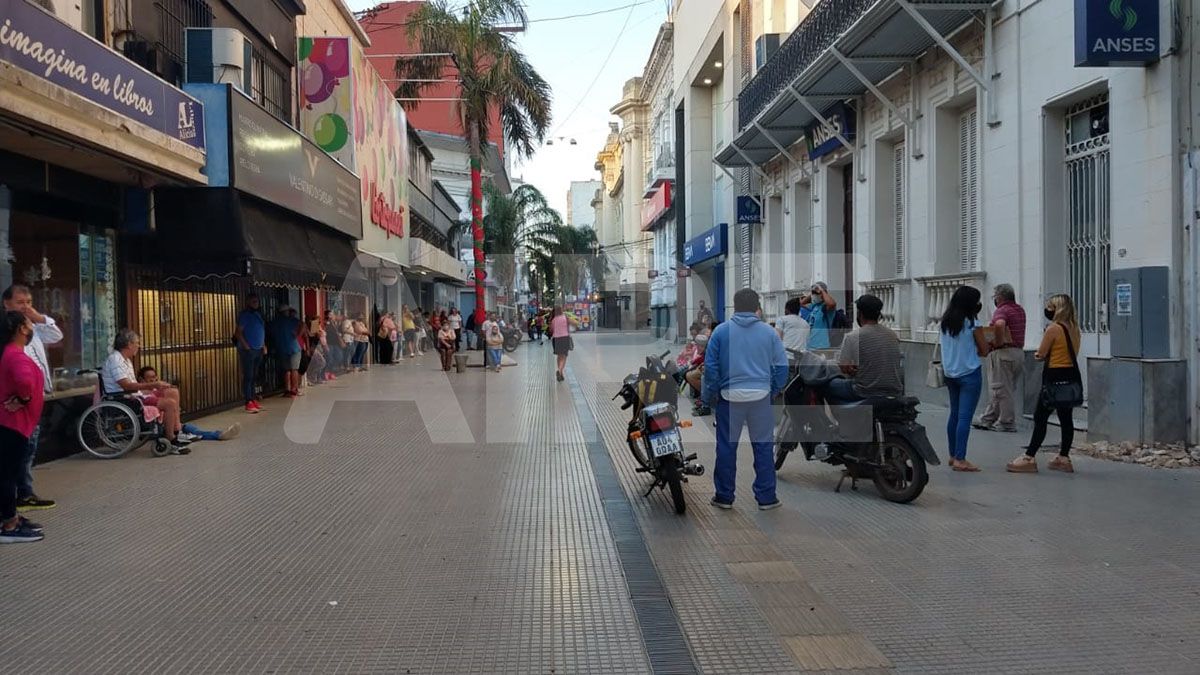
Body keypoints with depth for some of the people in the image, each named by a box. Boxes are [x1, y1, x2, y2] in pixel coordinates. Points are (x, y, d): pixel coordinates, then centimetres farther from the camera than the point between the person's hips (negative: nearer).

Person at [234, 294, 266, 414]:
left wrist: (264, 346, 15)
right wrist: (246, 346, -17)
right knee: (248, 377, -6)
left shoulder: (258, 314, 16)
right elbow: (238, 332, -12)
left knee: (254, 376, 11)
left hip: (259, 350, 8)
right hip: (248, 350, -8)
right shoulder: (244, 314, -7)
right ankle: (249, 403, -6)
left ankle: (254, 399, 17)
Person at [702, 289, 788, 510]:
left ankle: (724, 496, 16)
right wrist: (773, 392, 17)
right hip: (761, 396, 0)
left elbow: (710, 367, -1)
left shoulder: (721, 331, -1)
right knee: (763, 446, 9)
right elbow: (781, 366, 4)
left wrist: (709, 396, 8)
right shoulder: (769, 332, 1)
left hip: (729, 396, 0)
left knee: (726, 447, 9)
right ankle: (766, 497, 13)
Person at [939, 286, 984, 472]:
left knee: (954, 414, 15)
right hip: (969, 373, -7)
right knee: (965, 417, -7)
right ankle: (960, 460, -9)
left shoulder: (945, 322, 7)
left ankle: (953, 455, 22)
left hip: (950, 373, 7)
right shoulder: (971, 322, -11)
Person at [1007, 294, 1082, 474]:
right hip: (1072, 376, 8)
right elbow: (1073, 353, 16)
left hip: (1055, 377, -8)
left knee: (1040, 417, -5)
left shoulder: (1053, 329, -13)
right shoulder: (1074, 329, 10)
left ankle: (1029, 458, -5)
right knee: (1066, 418, 9)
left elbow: (1041, 354, -10)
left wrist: (1038, 354, 12)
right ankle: (1064, 458, 13)